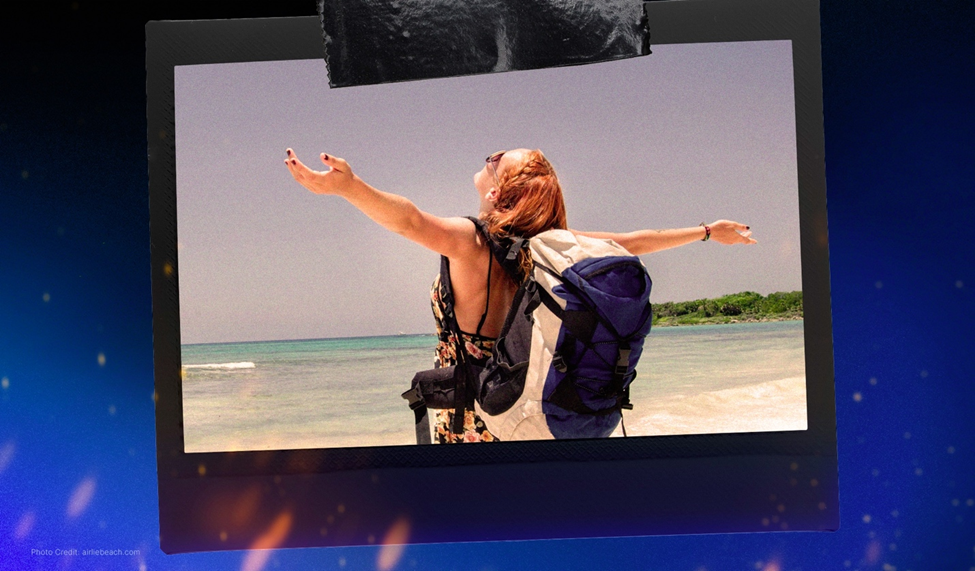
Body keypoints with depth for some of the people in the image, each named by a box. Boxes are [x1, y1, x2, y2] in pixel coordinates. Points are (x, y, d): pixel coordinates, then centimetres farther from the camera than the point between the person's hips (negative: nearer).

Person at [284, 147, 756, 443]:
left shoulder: (470, 243, -21)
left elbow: (410, 220, -42)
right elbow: (632, 244, 4)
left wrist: (349, 187, -56)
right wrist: (707, 231, 17)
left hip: (469, 426, -6)